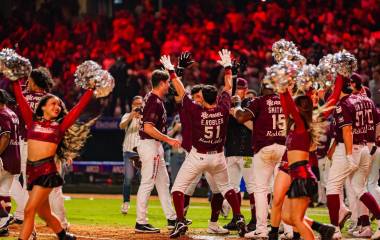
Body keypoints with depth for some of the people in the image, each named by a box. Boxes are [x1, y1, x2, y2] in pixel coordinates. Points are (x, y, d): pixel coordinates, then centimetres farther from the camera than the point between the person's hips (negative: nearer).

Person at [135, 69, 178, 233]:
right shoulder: (155, 101, -20)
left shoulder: (151, 97, 9)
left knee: (163, 182, 14)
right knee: (147, 183, -7)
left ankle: (171, 219, 19)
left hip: (155, 146, 11)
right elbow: (148, 128, -26)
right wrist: (169, 140, -23)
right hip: (150, 145, -11)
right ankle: (140, 223, -5)